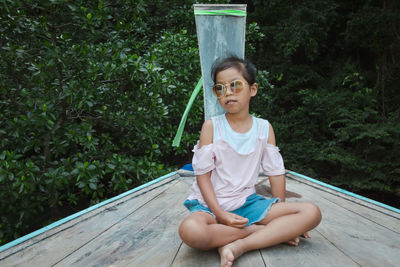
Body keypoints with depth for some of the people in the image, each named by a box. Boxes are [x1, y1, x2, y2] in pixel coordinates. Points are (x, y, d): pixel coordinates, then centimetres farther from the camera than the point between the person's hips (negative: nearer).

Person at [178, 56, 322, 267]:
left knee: (312, 213, -14)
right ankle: (269, 232, -17)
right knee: (190, 230, -37)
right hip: (212, 204, -2)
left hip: (248, 202, 3)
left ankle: (238, 246, -21)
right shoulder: (211, 126, -5)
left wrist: (280, 213, 6)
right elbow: (202, 174, -8)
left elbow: (276, 173, 6)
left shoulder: (264, 128, 2)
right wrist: (219, 214, -17)